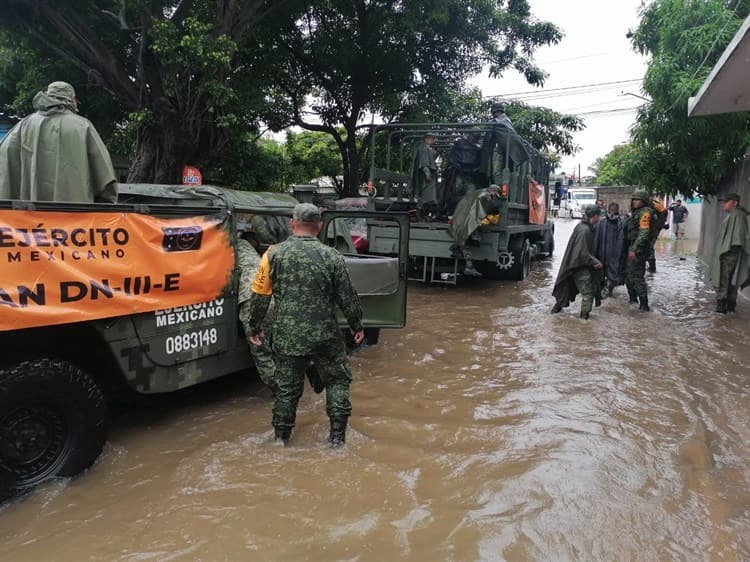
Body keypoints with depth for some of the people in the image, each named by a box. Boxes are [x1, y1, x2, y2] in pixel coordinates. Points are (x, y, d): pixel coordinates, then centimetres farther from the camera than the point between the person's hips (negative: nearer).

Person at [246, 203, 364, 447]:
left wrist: (255, 328, 13)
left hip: (287, 337, 1)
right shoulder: (332, 257, -7)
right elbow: (347, 297, -1)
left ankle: (281, 438, 28)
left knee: (287, 387, 15)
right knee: (337, 380, 18)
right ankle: (337, 435, 19)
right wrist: (356, 326, 14)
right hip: (325, 336, -1)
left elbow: (259, 296, -1)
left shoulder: (274, 255, -4)